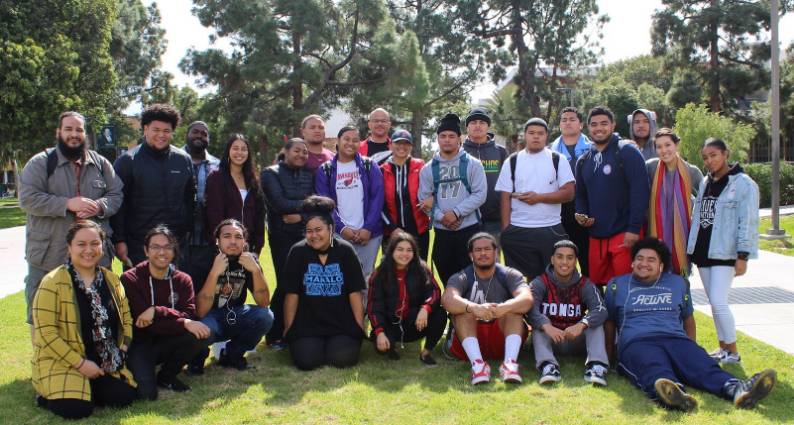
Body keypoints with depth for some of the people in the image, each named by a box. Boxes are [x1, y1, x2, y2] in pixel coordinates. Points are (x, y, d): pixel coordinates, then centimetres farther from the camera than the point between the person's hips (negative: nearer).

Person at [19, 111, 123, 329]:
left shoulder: (101, 164, 10)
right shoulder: (40, 163, -1)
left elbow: (116, 195, 8)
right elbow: (28, 198, -10)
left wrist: (98, 206, -13)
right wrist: (68, 204, -19)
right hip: (49, 256, -3)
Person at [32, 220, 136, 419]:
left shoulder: (111, 280, 6)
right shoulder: (53, 283, -13)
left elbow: (126, 318, 12)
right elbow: (46, 332, -17)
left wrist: (121, 352, -3)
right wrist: (81, 363, -18)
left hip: (104, 364, 5)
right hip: (62, 363, -5)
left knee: (125, 397, -15)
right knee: (77, 409, -26)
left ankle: (88, 389, 12)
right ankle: (48, 395, 6)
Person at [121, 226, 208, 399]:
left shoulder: (182, 279, 1)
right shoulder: (130, 279, -12)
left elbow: (189, 316, -13)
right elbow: (141, 321, -21)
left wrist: (157, 311, -30)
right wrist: (184, 324, -31)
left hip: (166, 343, 4)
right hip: (139, 344, -4)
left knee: (200, 334, -25)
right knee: (146, 393, -27)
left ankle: (166, 376, 0)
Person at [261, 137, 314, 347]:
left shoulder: (309, 176, 15)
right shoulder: (271, 174, 1)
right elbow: (279, 204, -13)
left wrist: (300, 214, -15)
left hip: (305, 235, 4)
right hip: (282, 237, -4)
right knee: (285, 284, -6)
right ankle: (275, 334, 8)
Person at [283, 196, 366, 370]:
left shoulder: (345, 250, -2)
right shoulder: (298, 252, -3)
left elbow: (355, 293, -1)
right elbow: (292, 295, 0)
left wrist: (360, 328, -3)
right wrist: (288, 329, 3)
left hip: (342, 324, 0)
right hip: (307, 325, 0)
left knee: (343, 358, -21)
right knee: (306, 360, -20)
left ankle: (336, 344, 15)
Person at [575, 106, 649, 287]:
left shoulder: (627, 152, -4)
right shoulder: (584, 160, 16)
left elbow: (640, 190, -12)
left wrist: (634, 229, -18)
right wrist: (581, 214, 2)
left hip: (624, 233, -6)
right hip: (596, 235, 6)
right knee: (596, 284, 10)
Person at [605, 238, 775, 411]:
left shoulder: (677, 283, 26)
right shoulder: (617, 285, 18)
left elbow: (687, 316, 33)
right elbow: (609, 320, 22)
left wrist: (691, 348, 25)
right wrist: (610, 352, 18)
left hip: (675, 339, 4)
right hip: (637, 343, -3)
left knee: (701, 363, -30)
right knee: (656, 370, -39)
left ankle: (737, 389, -55)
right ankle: (671, 392, -70)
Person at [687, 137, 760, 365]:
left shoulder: (744, 184, -6)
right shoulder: (705, 183, 13)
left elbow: (748, 222, -10)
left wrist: (742, 256, -15)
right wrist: (691, 249, 13)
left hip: (724, 252, -7)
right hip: (703, 251, 7)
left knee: (718, 302, -12)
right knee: (714, 303, 11)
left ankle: (732, 351, 2)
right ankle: (723, 348, 21)